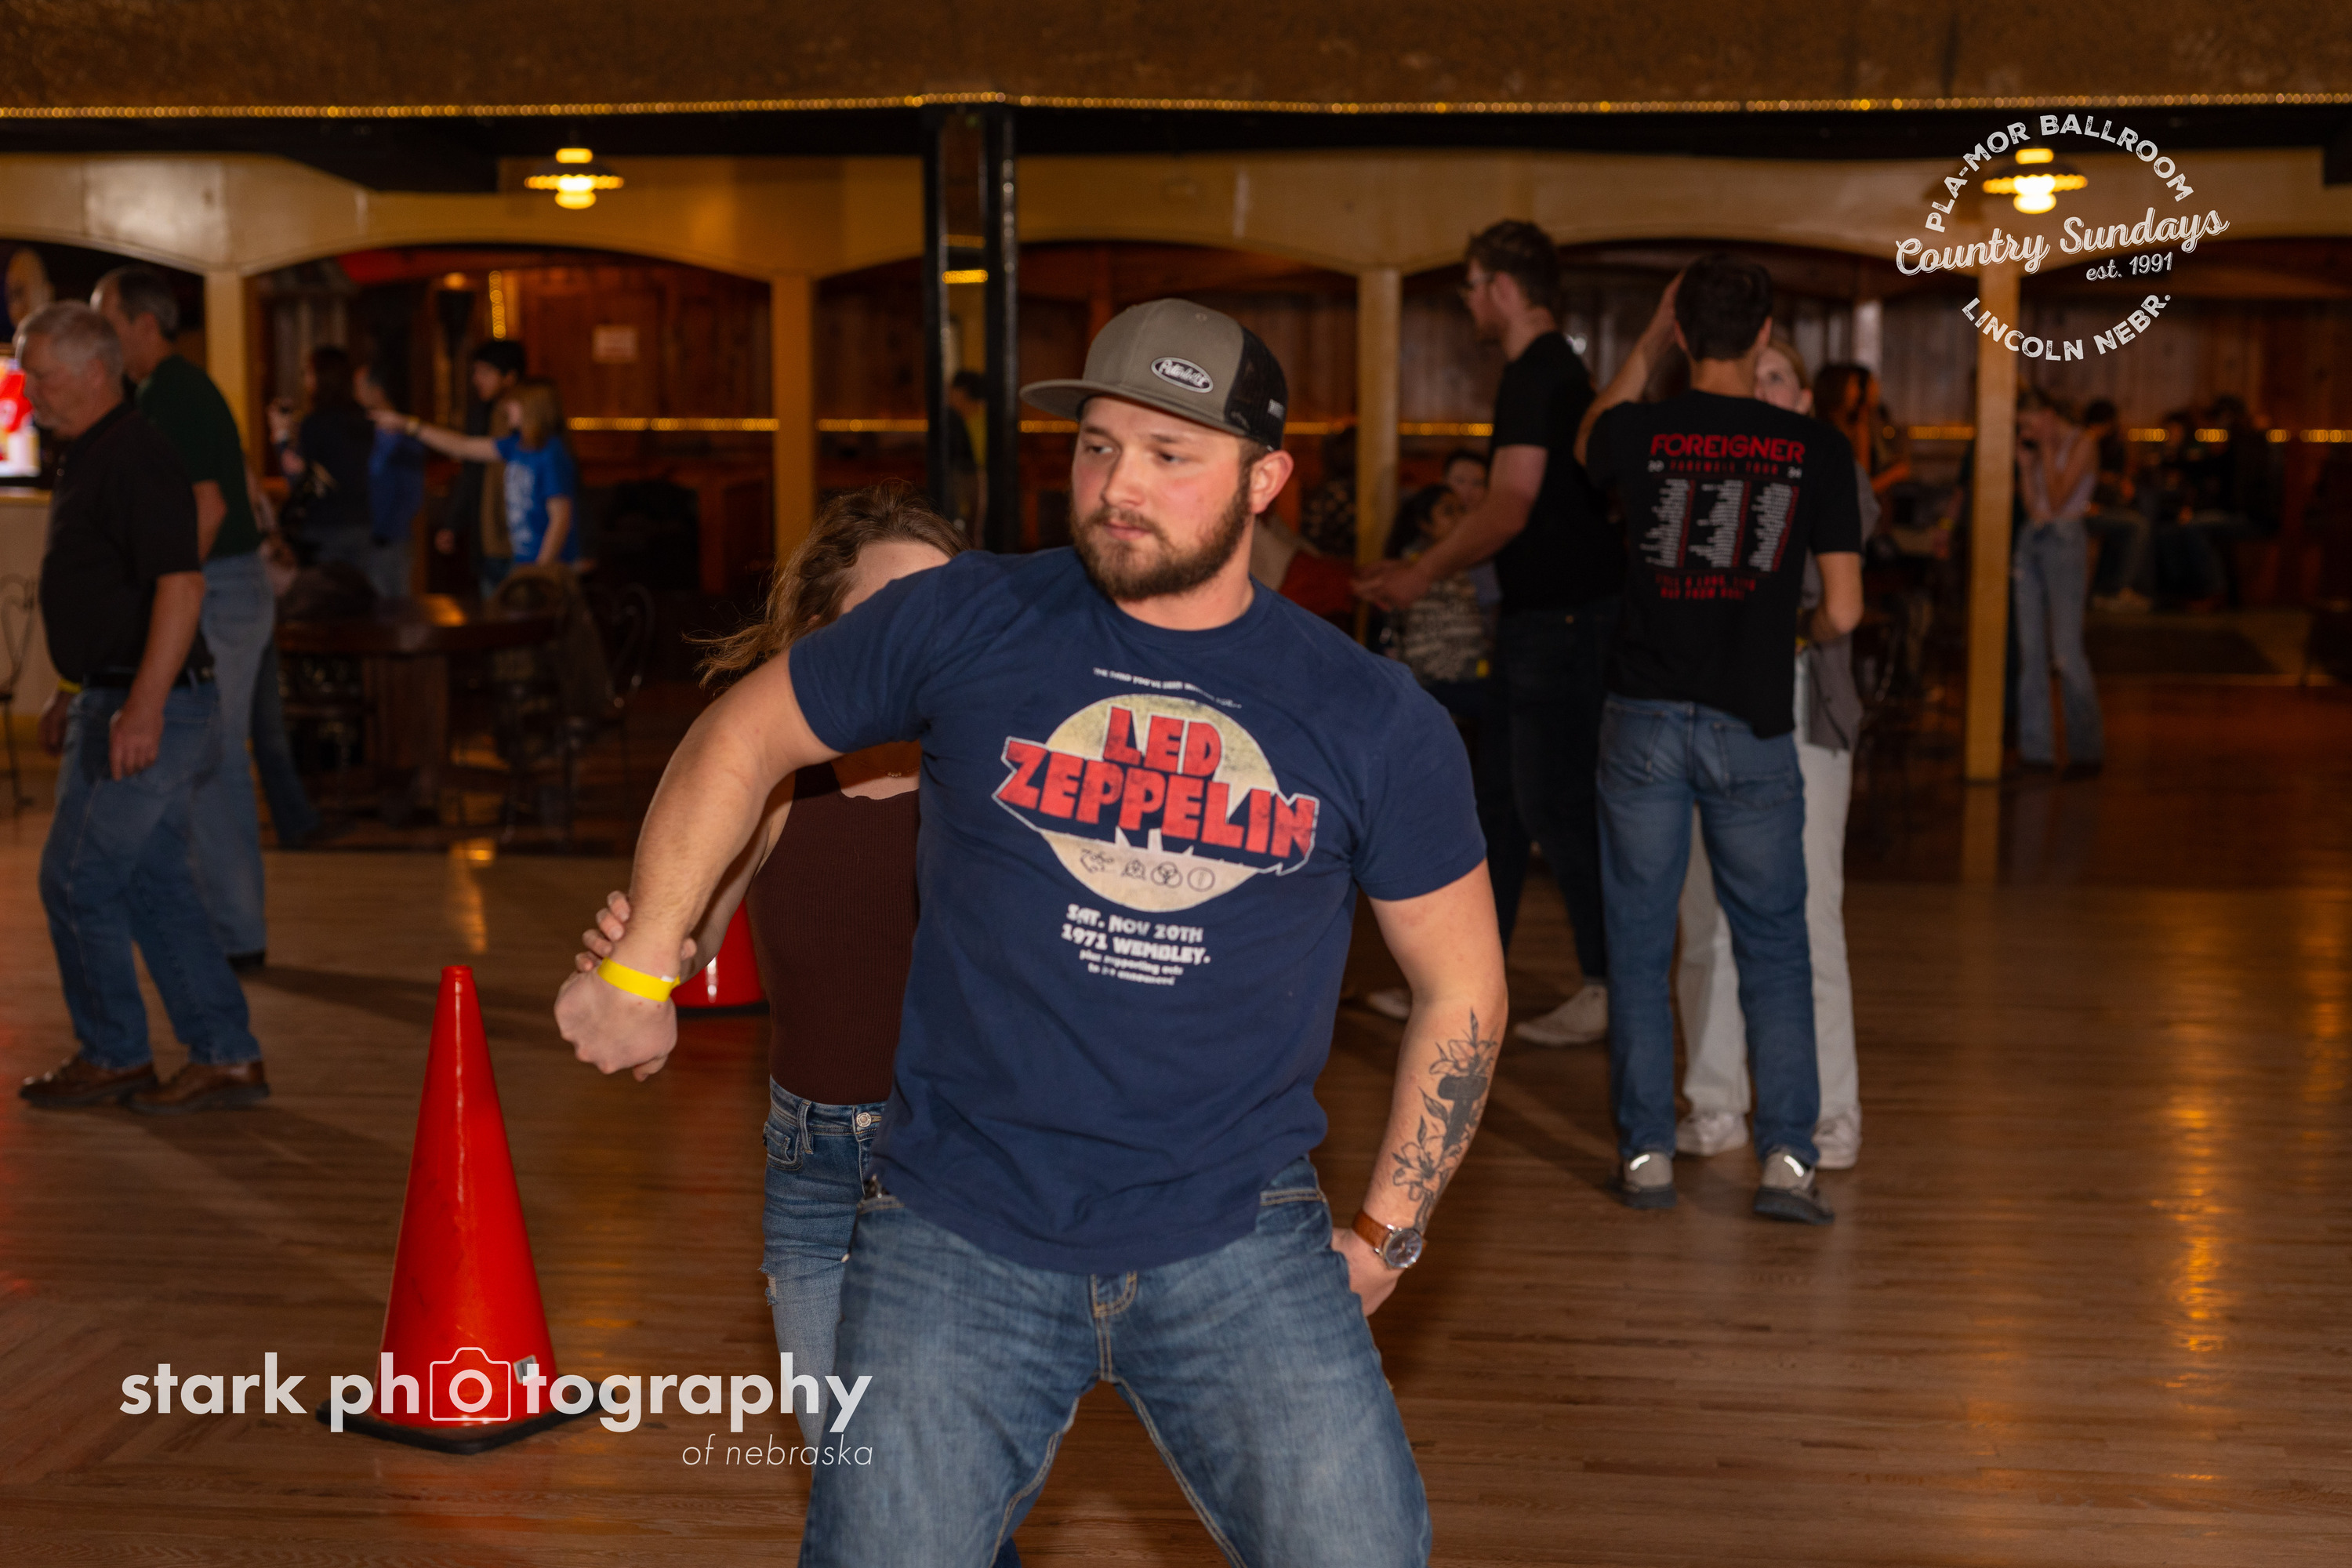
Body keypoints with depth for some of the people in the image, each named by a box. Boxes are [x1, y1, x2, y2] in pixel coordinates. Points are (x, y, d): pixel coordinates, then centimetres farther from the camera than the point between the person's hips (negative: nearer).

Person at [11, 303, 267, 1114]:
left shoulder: (136, 458, -16)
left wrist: (142, 708, -29)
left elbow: (180, 586, -24)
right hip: (114, 699, 10)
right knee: (156, 885, 11)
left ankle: (112, 1056, 12)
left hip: (150, 708, -10)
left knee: (75, 878, -2)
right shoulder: (88, 457, 16)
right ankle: (226, 1060, 15)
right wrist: (69, 694, 26)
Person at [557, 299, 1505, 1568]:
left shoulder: (1372, 721, 0)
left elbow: (1460, 987, 9)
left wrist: (1386, 1230, 7)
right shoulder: (967, 627, -2)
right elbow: (744, 737, 12)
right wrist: (641, 966, 11)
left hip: (1236, 1247, 0)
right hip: (957, 1240, 0)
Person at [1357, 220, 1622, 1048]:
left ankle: (1610, 987, 3)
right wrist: (1422, 568, 21)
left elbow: (1509, 511, -21)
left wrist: (1425, 574, -9)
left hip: (1563, 621, -11)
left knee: (1555, 806, -5)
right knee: (1501, 794, 14)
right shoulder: (1551, 371, 17)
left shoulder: (1539, 377, -16)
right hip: (1540, 615, 11)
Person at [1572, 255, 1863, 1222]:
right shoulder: (1816, 448, -2)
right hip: (1754, 726, 0)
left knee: (1640, 945, 10)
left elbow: (1587, 444, 25)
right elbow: (1843, 609, -2)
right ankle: (1786, 1158, 4)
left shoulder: (1641, 434, -1)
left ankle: (1647, 1154, 15)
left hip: (1646, 717, 0)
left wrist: (1649, 343, 30)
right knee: (1773, 946, 10)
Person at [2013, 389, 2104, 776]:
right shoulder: (2041, 450, 16)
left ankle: (2086, 749, -2)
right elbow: (2031, 507, 13)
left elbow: (2058, 499, -14)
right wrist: (2025, 464, 6)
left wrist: (2047, 450, -8)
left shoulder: (2082, 445, -5)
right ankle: (2036, 747, 8)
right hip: (2031, 543, 7)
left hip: (2065, 543, -7)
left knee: (2067, 652, -10)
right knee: (2031, 650, 4)